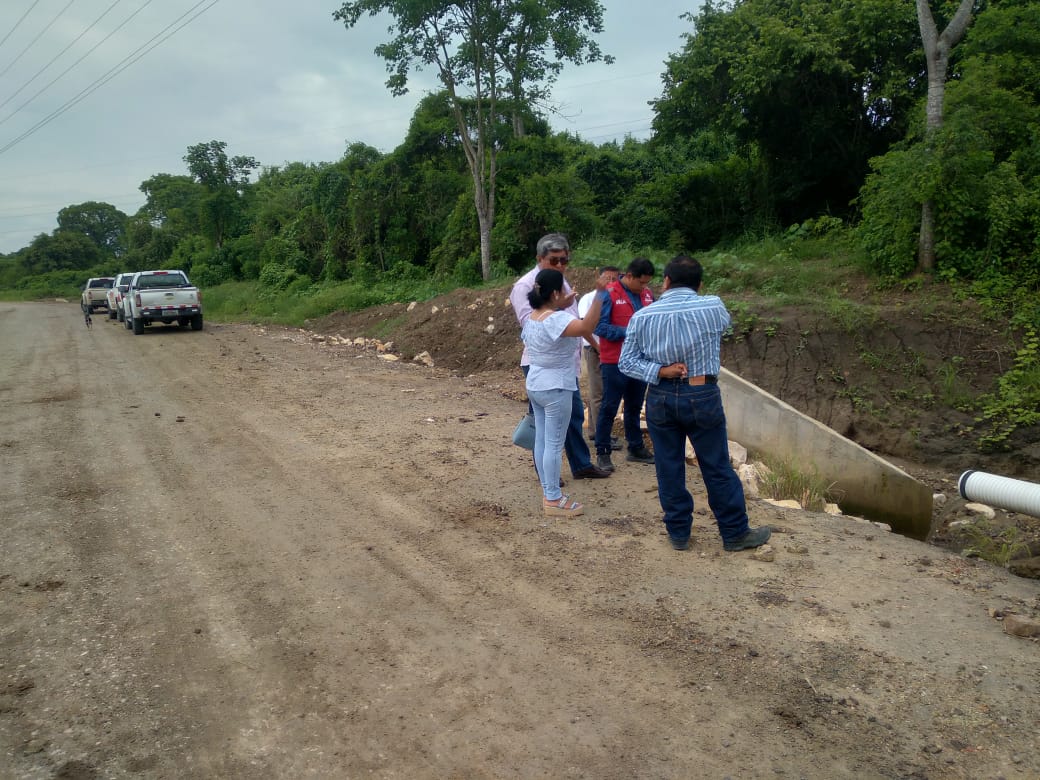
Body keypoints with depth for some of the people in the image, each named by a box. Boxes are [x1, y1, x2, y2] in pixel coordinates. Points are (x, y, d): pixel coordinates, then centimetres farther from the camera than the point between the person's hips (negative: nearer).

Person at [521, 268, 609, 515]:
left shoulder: (531, 318, 5)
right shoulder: (556, 318, -23)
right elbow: (586, 327, -39)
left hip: (535, 386, 9)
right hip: (556, 389, -9)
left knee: (541, 441, 12)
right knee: (554, 444, -2)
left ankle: (548, 493, 22)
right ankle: (553, 500, 4)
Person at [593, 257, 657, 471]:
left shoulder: (647, 294, 7)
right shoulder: (609, 294, -12)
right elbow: (600, 326, -16)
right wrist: (628, 332, -22)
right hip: (615, 363, -6)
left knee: (635, 407, 17)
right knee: (609, 408, 1)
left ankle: (636, 448, 29)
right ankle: (602, 452, 10)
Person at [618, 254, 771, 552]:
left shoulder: (642, 316, -3)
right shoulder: (713, 307, -7)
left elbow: (626, 362, -3)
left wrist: (660, 371, -9)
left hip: (661, 398, 2)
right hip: (702, 396, -2)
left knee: (669, 469, 12)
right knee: (718, 469, 9)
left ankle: (679, 532, 23)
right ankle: (735, 533, 21)